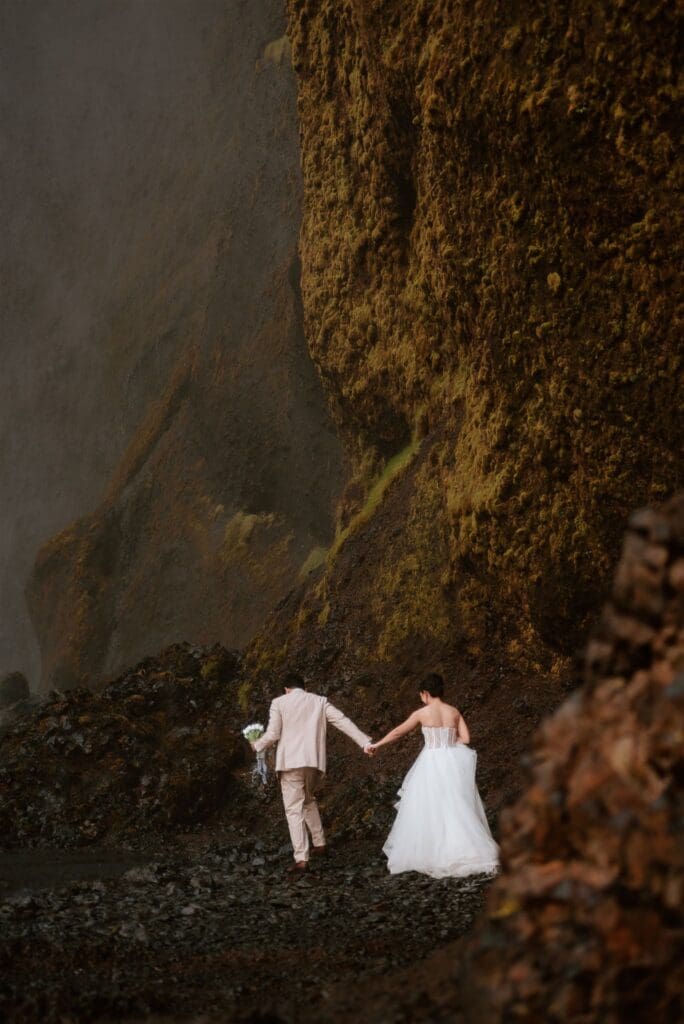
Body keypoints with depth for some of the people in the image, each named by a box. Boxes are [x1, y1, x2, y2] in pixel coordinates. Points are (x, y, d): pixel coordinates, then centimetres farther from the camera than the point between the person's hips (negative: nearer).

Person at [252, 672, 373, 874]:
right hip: (314, 761, 4)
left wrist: (257, 745, 17)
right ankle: (319, 844, 28)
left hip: (290, 762, -4)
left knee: (294, 809, -3)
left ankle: (301, 859, -12)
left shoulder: (279, 703, 2)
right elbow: (343, 721, 2)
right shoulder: (319, 701, 10)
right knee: (308, 801, 27)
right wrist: (364, 742, 0)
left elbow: (272, 735, -2)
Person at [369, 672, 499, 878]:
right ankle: (471, 852, 3)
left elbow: (398, 732, 6)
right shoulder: (454, 712, 5)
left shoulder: (422, 713, -4)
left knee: (429, 812, 3)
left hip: (431, 764, -3)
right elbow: (465, 738, 1)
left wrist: (377, 745, 19)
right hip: (452, 763, 4)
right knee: (457, 810, 7)